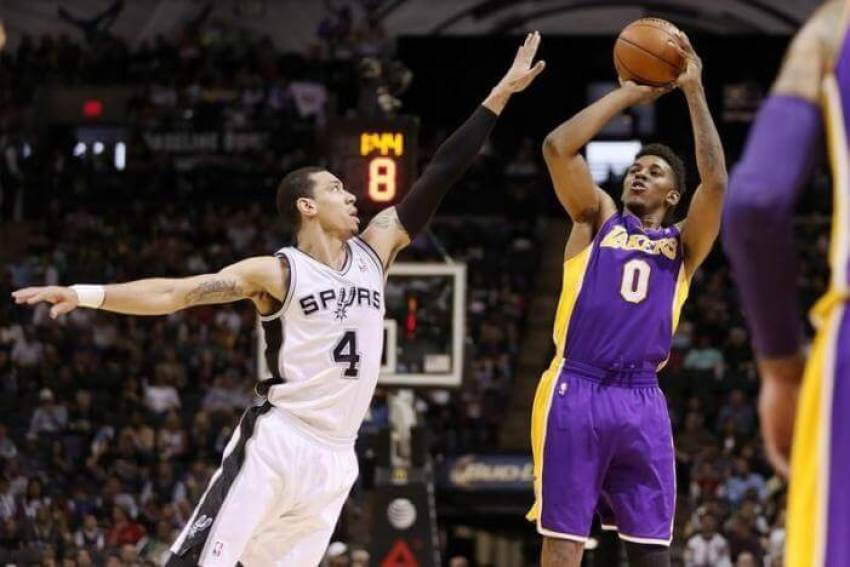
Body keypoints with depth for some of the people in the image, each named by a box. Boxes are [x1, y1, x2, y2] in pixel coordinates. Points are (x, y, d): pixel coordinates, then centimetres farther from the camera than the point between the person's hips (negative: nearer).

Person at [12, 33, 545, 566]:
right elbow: (175, 292, -8)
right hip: (276, 444, -5)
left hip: (335, 459, 5)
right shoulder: (277, 273, -3)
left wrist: (500, 94, 11)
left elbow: (438, 176, 12)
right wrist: (88, 294, -20)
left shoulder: (375, 249, 12)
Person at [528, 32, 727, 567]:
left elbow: (716, 181, 0)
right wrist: (627, 94, 6)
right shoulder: (598, 218, 16)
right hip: (575, 391, -2)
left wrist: (694, 91, 1)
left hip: (641, 401, 2)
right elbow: (558, 147, 2)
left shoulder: (682, 244, 17)